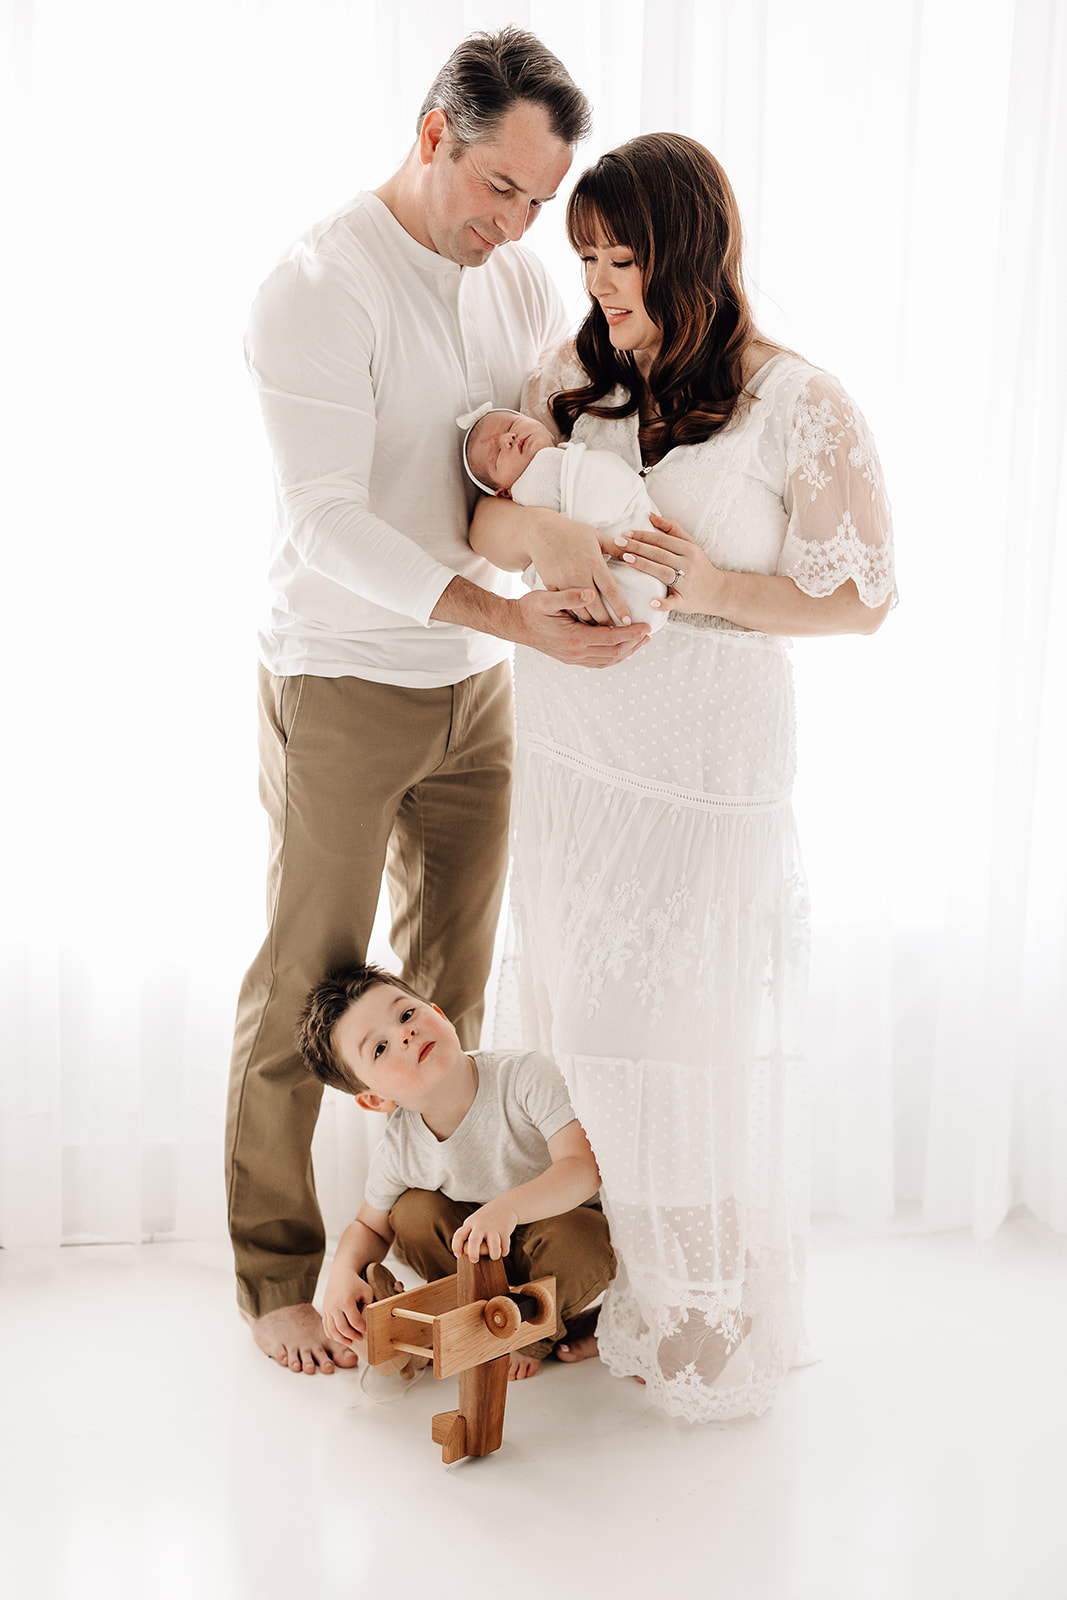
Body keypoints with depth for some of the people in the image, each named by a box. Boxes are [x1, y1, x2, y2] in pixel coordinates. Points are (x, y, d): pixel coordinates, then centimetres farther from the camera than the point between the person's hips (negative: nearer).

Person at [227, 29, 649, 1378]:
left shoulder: (518, 280, 4)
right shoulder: (319, 288, -18)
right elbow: (329, 524, -26)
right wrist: (517, 616, -35)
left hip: (476, 686, 7)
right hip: (341, 690, -6)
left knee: (452, 975, 16)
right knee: (307, 988, 4)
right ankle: (276, 1270, 19)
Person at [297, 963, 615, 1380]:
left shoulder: (526, 1076, -29)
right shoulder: (398, 1152, -16)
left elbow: (586, 1167, -38)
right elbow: (369, 1227, 2)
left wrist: (508, 1207, -55)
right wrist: (343, 1273, -22)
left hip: (566, 1217, -3)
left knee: (574, 1239, -35)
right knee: (414, 1211, -18)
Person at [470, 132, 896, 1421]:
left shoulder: (799, 408, -9)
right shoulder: (572, 377, 5)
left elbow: (860, 594, -6)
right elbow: (487, 525, 6)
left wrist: (714, 588, -20)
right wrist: (542, 541, -17)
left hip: (705, 764, -5)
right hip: (567, 746, 5)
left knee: (692, 1023, 1)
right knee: (578, 1000, 13)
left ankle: (706, 1314, 20)